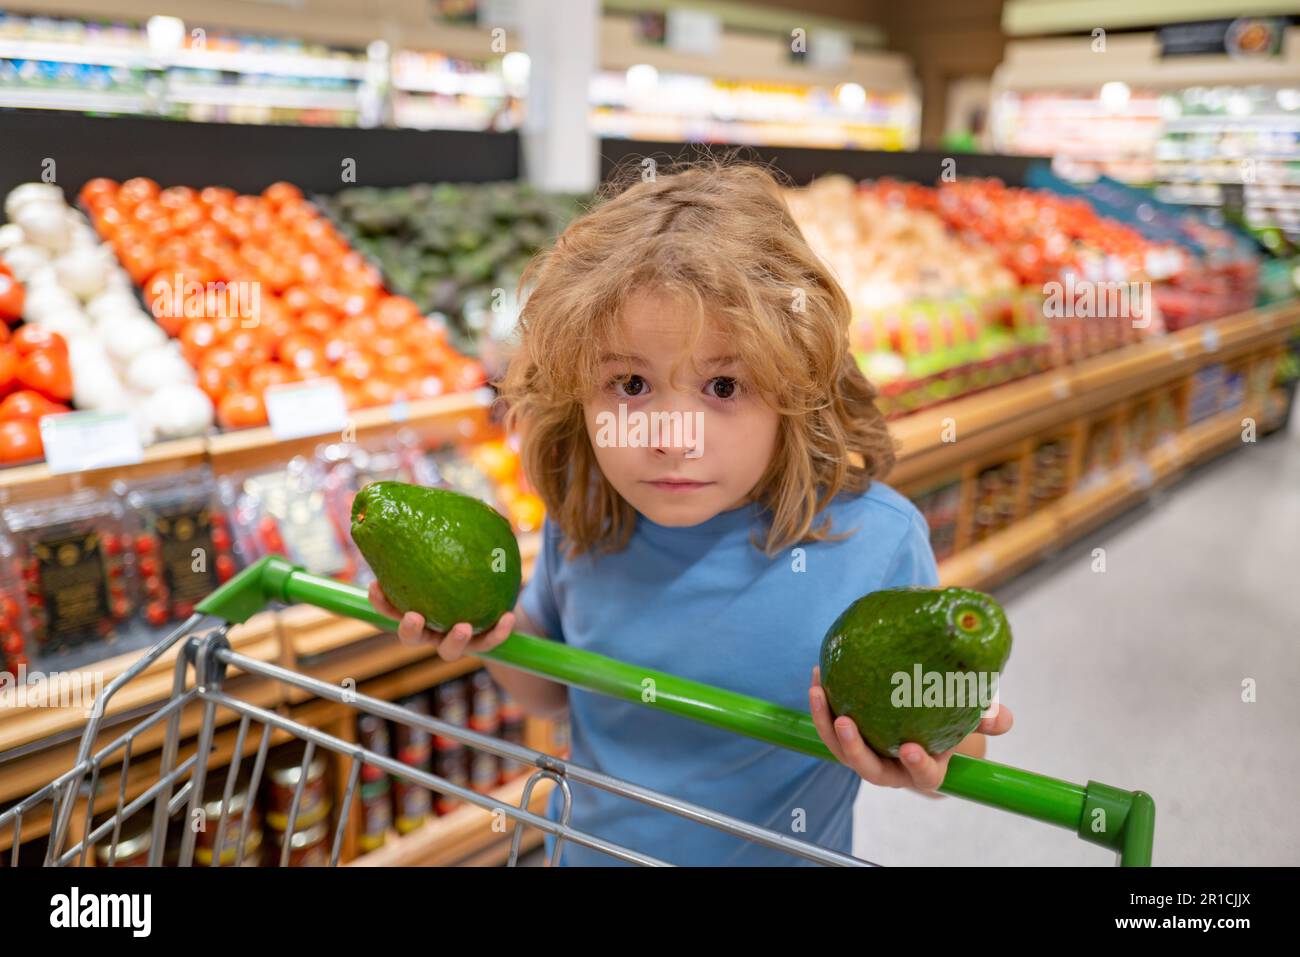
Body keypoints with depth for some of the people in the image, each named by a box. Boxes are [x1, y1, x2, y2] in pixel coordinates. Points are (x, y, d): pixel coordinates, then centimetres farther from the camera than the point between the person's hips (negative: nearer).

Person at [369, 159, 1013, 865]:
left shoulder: (875, 541, -26)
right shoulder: (581, 519, -16)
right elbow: (558, 691, 1)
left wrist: (943, 747, -33)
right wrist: (492, 629, -17)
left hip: (783, 854, -2)